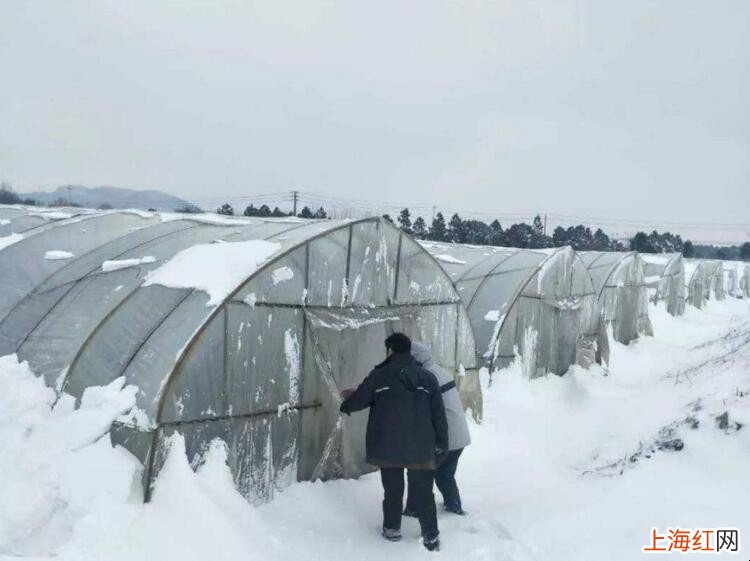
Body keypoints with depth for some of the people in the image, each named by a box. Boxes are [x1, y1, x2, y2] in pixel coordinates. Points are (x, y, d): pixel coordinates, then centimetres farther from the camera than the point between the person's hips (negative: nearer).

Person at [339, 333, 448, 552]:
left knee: (392, 489, 15)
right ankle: (431, 537, 8)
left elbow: (358, 401, 5)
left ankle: (392, 529, 26)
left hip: (388, 446, -1)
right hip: (420, 447, 1)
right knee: (423, 492, 7)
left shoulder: (379, 375, -5)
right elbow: (438, 415, 3)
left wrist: (347, 399, 28)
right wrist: (441, 443, 11)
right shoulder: (428, 377, 2)